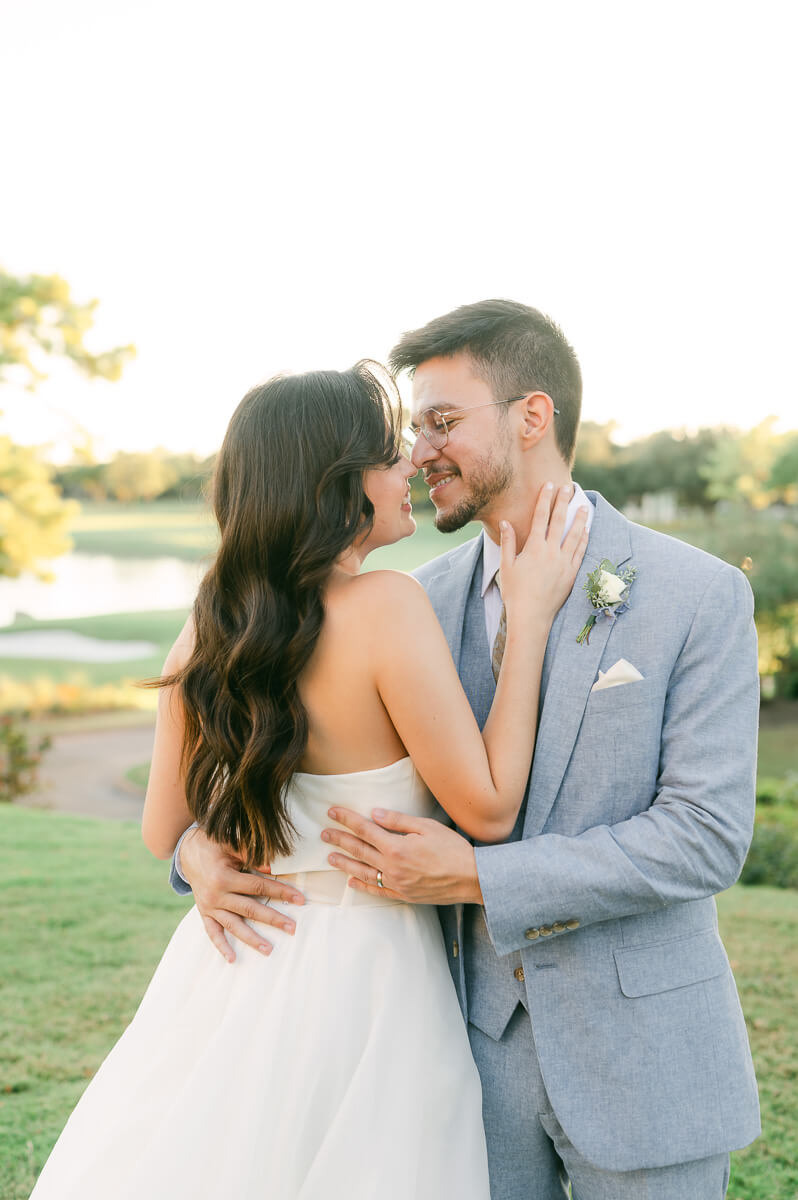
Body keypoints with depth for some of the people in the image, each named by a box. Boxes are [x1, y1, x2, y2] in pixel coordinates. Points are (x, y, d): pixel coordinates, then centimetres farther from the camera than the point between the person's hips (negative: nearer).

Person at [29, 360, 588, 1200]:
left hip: (227, 970, 5)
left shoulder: (206, 631, -3)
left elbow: (163, 834, 5)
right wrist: (528, 619, -11)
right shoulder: (387, 608, -20)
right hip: (359, 973, -5)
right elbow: (488, 809, -15)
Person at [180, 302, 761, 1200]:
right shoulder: (427, 600, 1)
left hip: (639, 1050, -3)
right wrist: (205, 841, -9)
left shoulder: (701, 596, -11)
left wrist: (476, 877, -22)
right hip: (476, 1033, 3)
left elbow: (708, 836, -17)